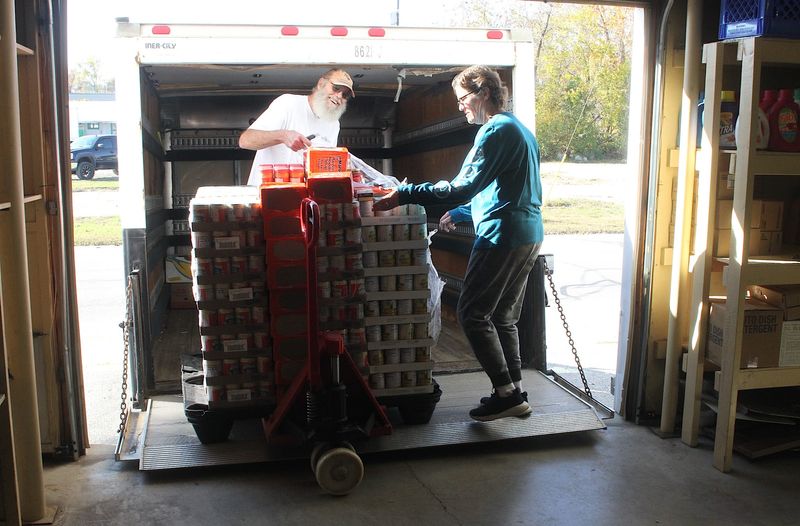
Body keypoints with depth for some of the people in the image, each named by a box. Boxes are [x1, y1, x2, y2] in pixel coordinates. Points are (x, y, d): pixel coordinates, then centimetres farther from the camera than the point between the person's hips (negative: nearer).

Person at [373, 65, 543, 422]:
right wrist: (459, 213, 28)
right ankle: (515, 394, 19)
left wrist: (403, 195, -22)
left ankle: (506, 392, 0)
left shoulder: (496, 130, -12)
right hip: (529, 235, 10)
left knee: (473, 314, -3)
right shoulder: (519, 129, 20)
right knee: (503, 317, 15)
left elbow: (463, 188, -22)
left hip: (503, 235, -10)